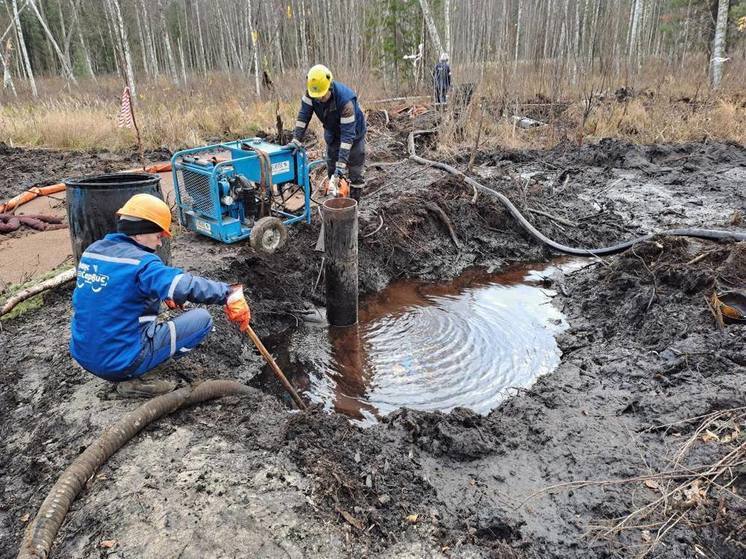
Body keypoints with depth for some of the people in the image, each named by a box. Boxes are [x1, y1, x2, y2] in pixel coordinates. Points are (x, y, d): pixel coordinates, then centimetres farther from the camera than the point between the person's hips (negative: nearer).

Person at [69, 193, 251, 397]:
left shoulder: (92, 251, 5)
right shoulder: (140, 262, -20)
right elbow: (187, 286, -34)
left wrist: (165, 292, 14)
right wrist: (229, 293, -27)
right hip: (120, 363, -8)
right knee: (202, 319, -4)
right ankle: (132, 378, -4)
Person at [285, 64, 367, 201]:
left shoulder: (345, 100, -39)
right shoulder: (311, 93, -24)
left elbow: (347, 134, -38)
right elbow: (303, 115, -19)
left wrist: (341, 164, -41)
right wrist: (296, 141, -30)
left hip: (353, 133, -5)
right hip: (333, 135, 5)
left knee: (355, 172, -4)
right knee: (332, 170, 7)